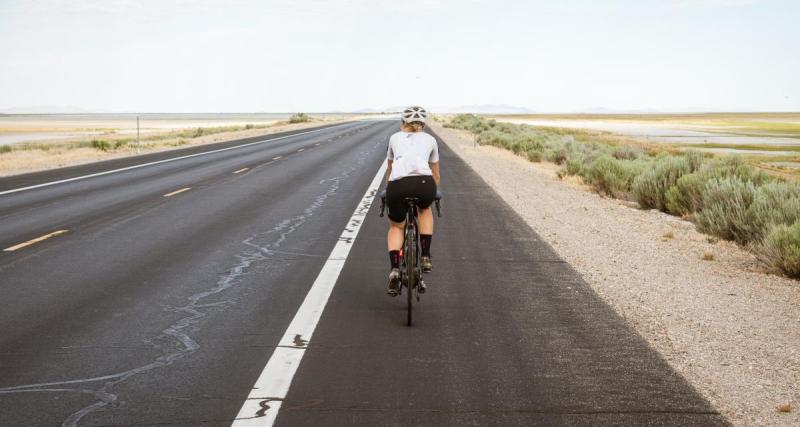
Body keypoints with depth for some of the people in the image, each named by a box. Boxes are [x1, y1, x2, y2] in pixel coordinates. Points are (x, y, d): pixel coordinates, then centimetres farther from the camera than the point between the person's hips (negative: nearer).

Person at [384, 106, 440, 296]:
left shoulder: (395, 138, 30)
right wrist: (432, 194, 58)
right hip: (424, 184, 0)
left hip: (397, 185, 0)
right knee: (424, 210, 35)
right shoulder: (430, 140, 29)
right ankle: (425, 257, 24)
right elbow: (435, 174, 40)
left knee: (396, 227, 25)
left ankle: (394, 269, 4)